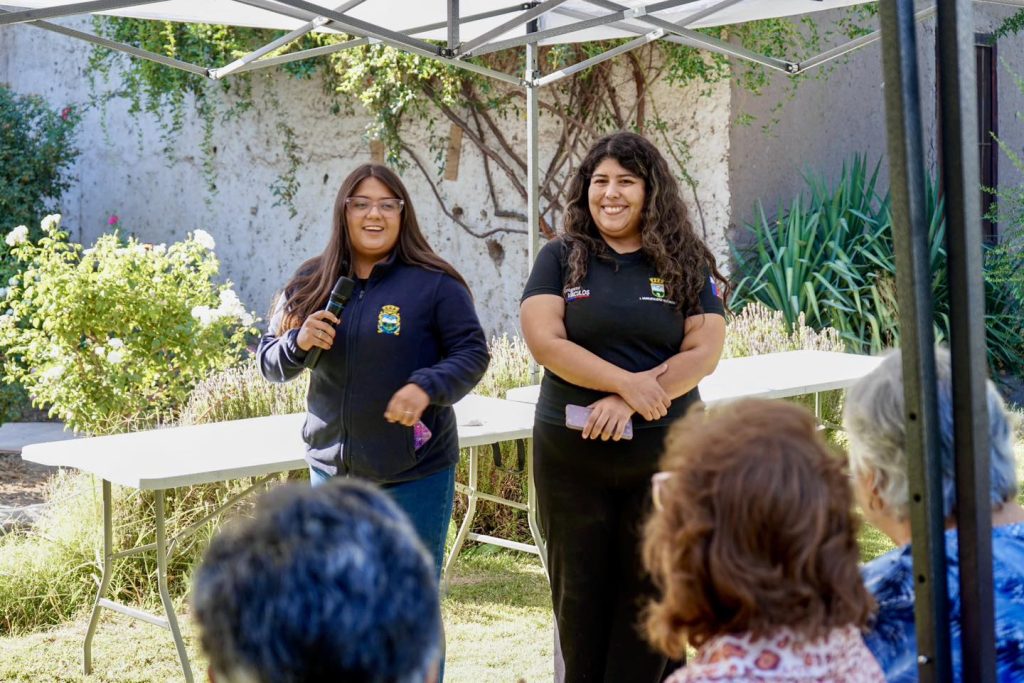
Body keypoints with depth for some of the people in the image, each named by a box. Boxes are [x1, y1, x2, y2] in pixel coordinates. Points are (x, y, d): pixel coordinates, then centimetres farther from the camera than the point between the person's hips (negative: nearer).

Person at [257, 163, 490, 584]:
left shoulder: (434, 284, -6)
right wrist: (298, 343, -13)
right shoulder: (311, 284, 5)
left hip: (415, 474, -4)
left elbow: (472, 353, -5)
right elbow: (270, 362, 9)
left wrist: (426, 387, -23)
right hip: (332, 470, 4)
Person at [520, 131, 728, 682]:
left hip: (664, 453, 0)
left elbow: (704, 352, -5)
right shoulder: (561, 258, 5)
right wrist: (628, 382, -18)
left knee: (651, 595, 3)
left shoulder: (686, 265, 5)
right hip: (570, 455, 0)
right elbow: (544, 341, -8)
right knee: (578, 594, 7)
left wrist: (630, 404, -16)